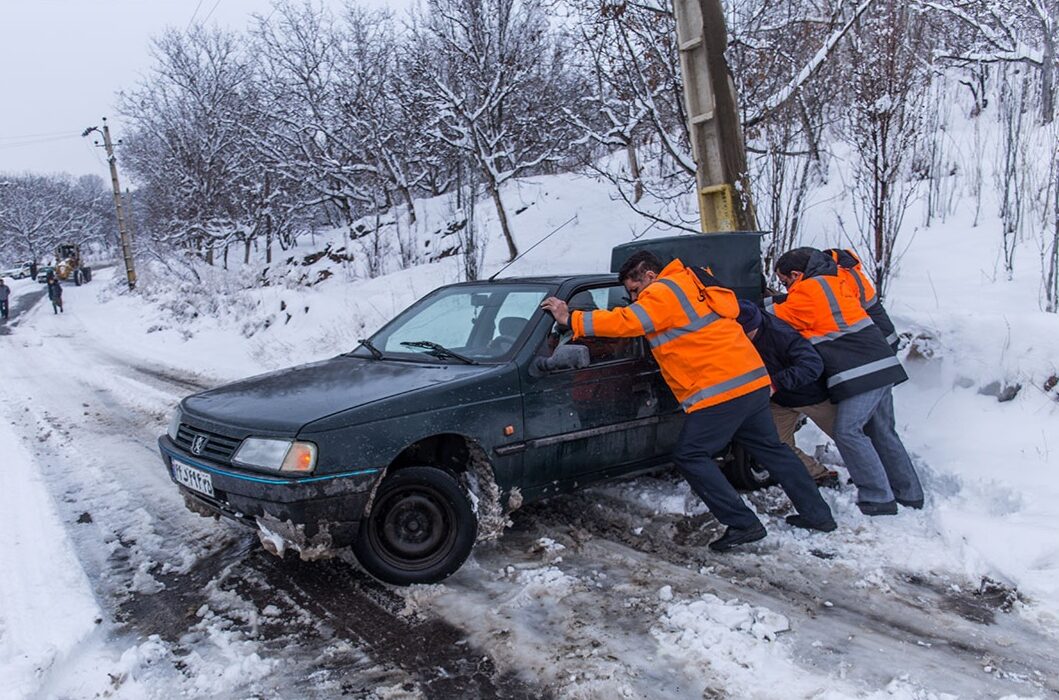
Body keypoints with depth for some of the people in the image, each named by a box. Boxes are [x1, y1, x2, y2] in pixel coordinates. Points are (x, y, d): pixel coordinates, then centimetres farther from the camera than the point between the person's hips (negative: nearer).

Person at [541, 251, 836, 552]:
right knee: (770, 448, 20)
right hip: (753, 380, 10)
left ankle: (743, 524, -3)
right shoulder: (692, 286, 20)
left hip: (721, 389, -10)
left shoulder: (663, 293, -8)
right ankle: (817, 514, 27)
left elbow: (626, 322, -17)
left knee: (690, 457, -1)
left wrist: (571, 319, -12)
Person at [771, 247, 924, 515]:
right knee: (882, 432, 16)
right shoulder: (834, 281, 19)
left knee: (848, 432, -9)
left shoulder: (806, 292, -7)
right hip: (883, 365, 10)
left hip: (859, 372, -10)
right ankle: (909, 494, 23)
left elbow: (776, 319, -1)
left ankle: (878, 498, -9)